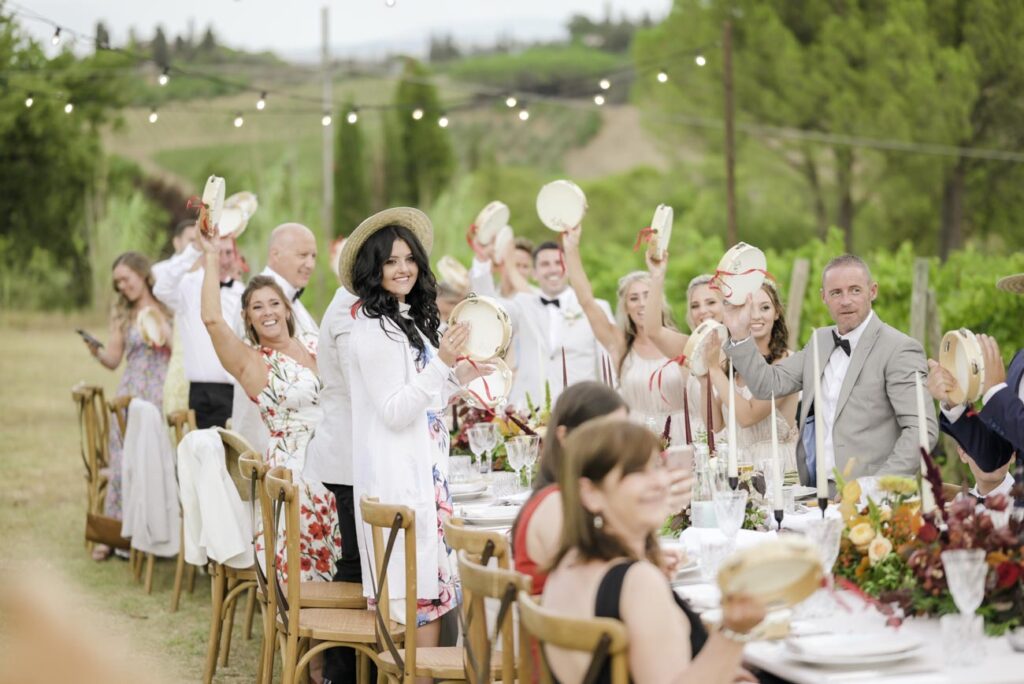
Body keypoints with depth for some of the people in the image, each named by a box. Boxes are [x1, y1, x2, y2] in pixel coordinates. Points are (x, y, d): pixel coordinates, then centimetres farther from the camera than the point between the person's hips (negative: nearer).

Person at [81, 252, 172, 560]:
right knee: (122, 462, 0)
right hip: (130, 394, 3)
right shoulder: (121, 313, 12)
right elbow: (113, 360, 9)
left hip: (161, 393, -3)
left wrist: (159, 322, -9)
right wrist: (96, 352, -10)